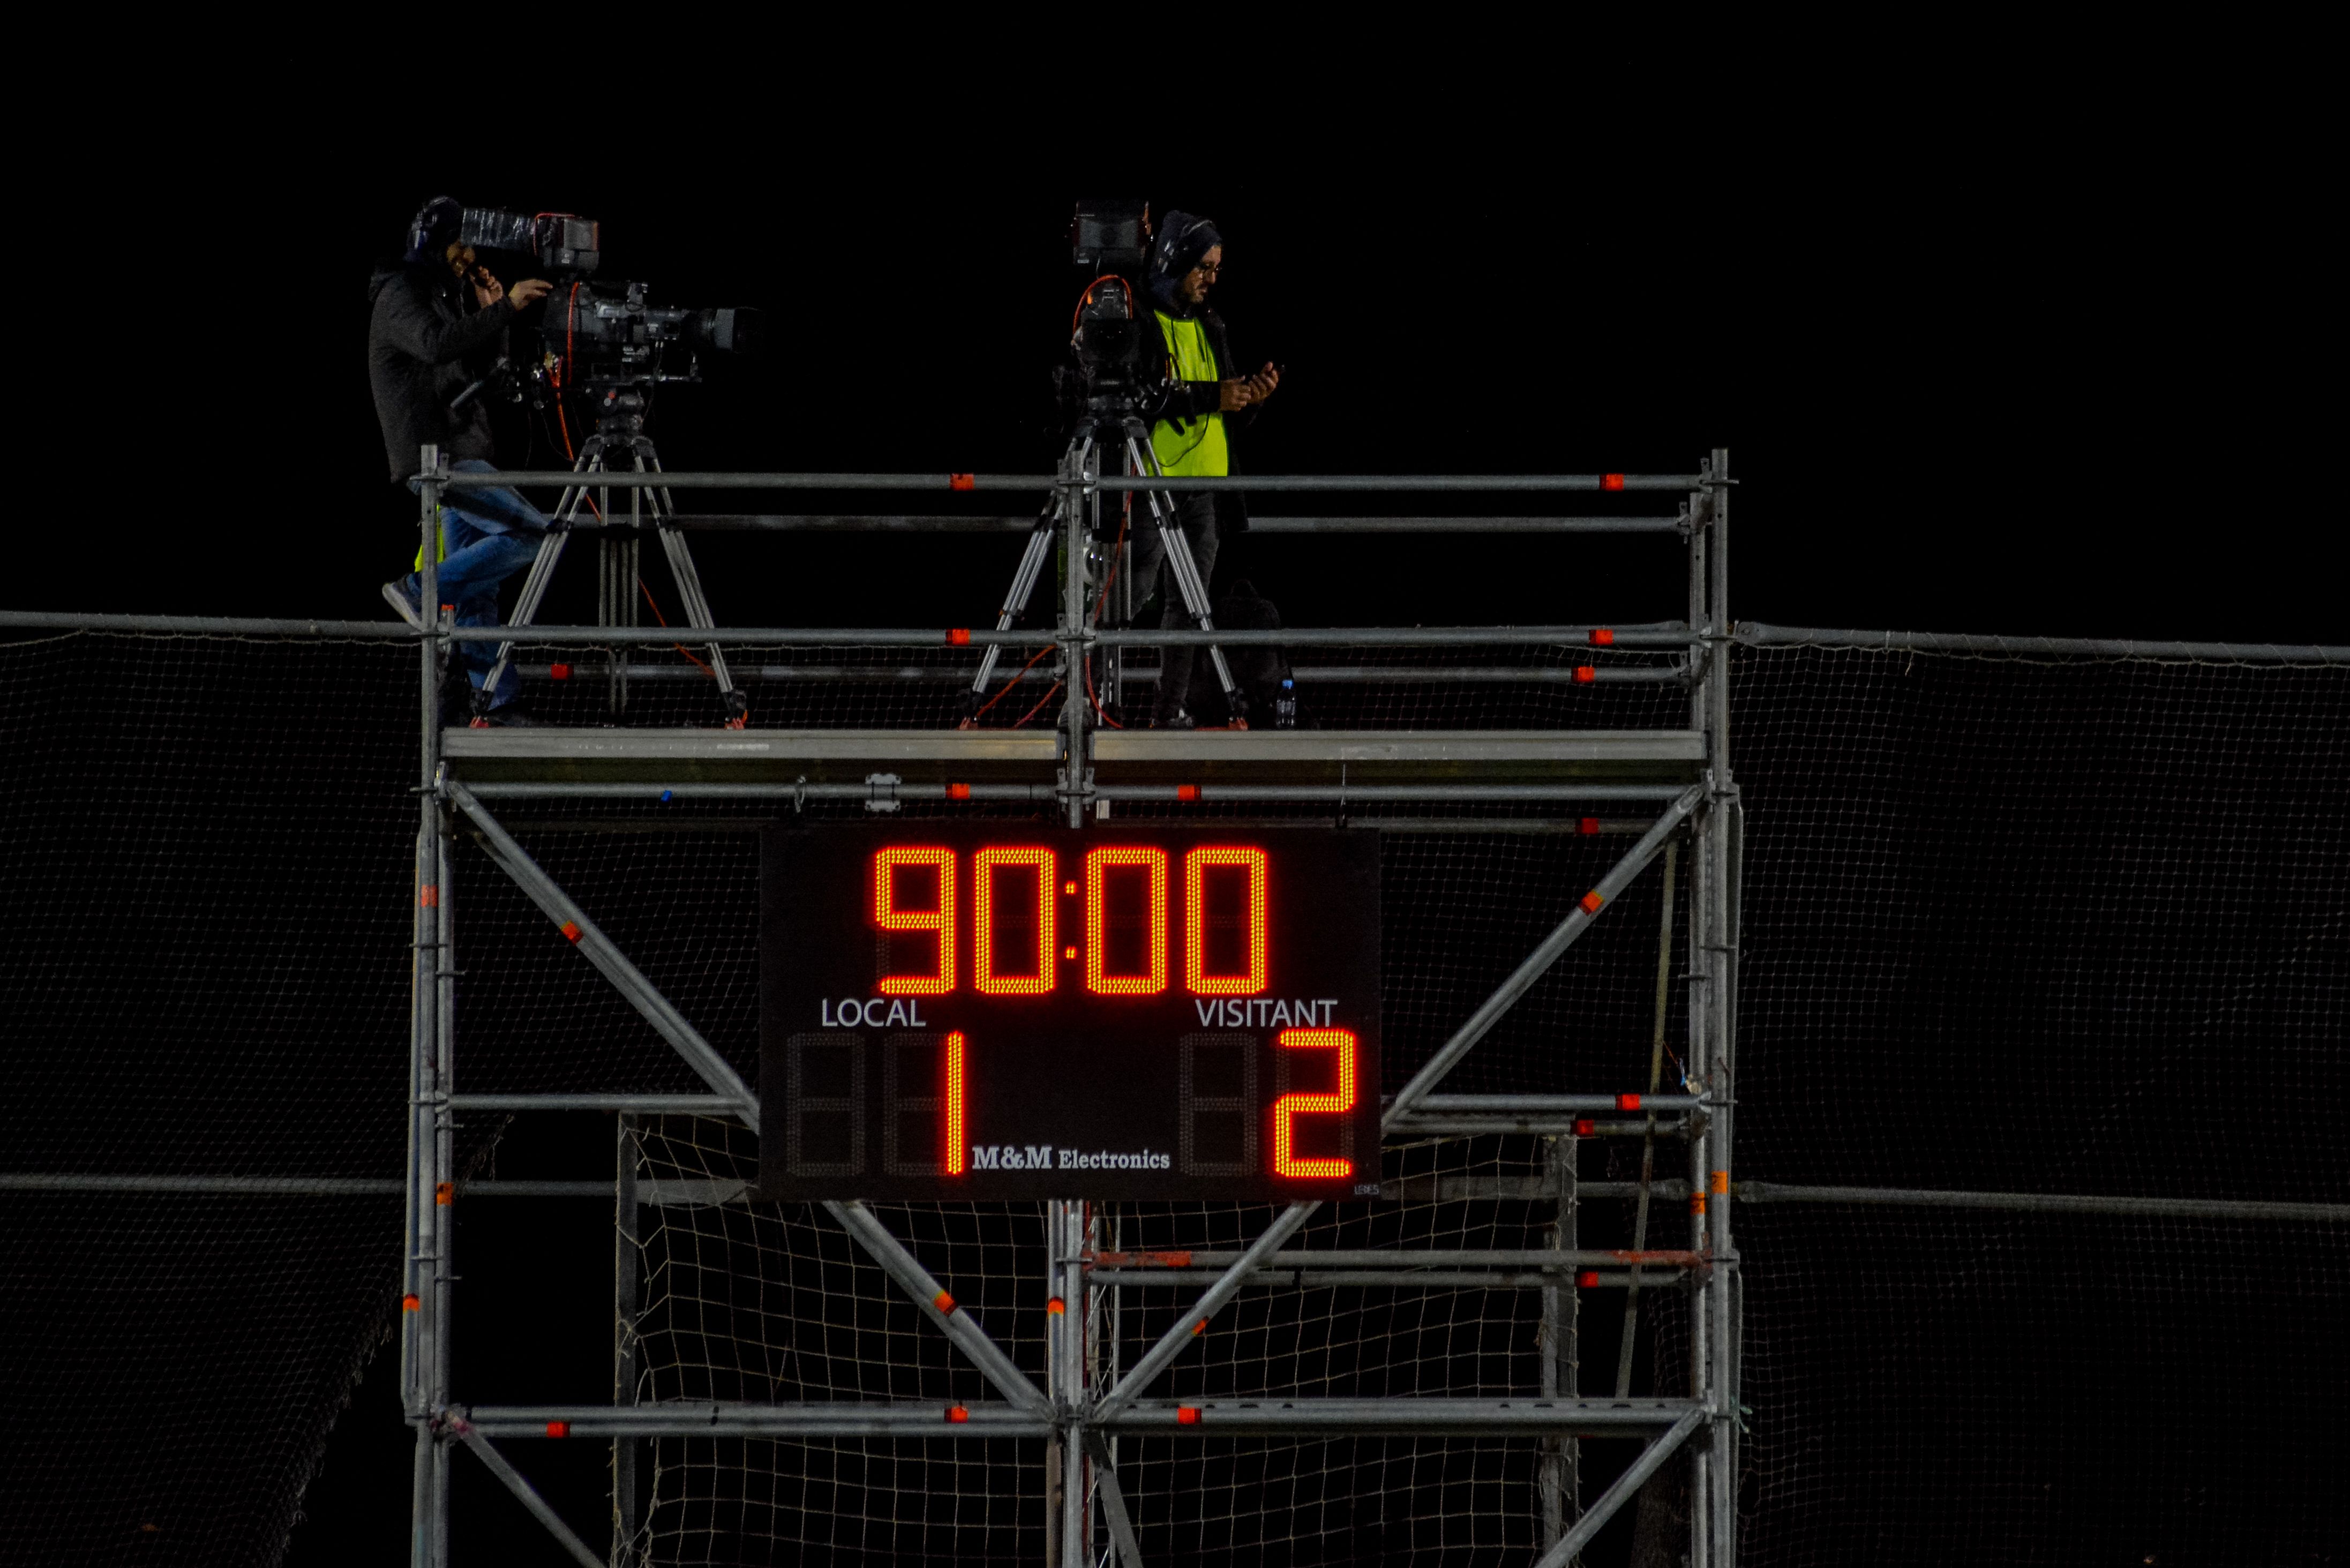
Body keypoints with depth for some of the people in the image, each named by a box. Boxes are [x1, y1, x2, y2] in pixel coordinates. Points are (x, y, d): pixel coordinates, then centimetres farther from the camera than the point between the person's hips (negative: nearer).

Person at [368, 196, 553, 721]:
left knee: (474, 587, 9)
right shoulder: (399, 295, -8)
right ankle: (422, 589, -14)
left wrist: (491, 316, 7)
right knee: (538, 534, -17)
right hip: (438, 457, -10)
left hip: (461, 457, 10)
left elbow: (483, 368, 22)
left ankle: (495, 700, 10)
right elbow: (437, 343, -27)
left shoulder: (442, 297, 21)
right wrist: (505, 309, -27)